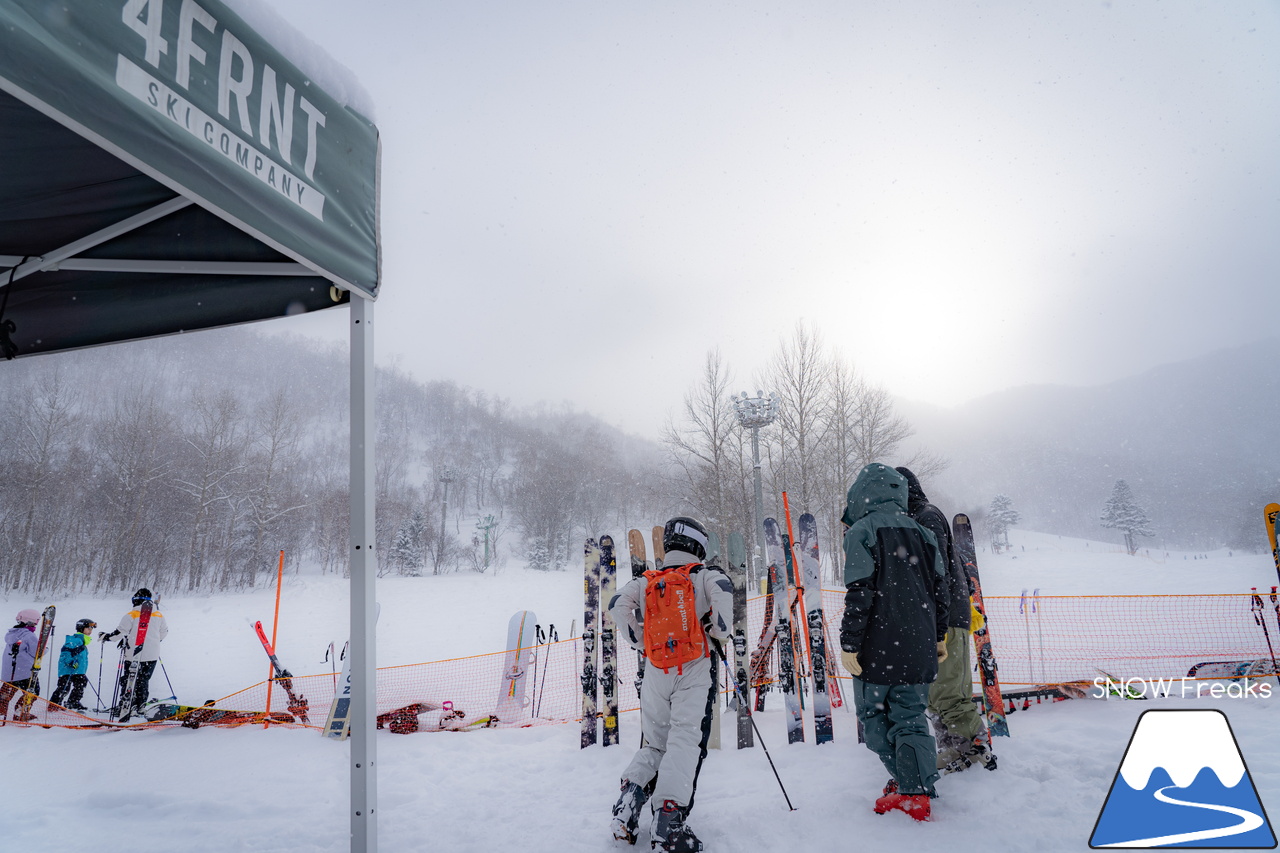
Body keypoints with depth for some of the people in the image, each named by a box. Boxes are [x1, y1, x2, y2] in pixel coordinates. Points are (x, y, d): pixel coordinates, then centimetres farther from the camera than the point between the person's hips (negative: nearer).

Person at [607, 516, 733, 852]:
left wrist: (640, 642, 9)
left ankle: (629, 801, -3)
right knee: (686, 742, -6)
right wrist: (721, 633, -2)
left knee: (653, 744, 17)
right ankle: (668, 823, -15)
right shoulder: (705, 574, 4)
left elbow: (618, 606, 0)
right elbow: (724, 592, -16)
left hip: (655, 672, 4)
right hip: (695, 671, -4)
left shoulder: (645, 581, 14)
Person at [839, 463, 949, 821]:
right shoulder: (922, 533, 10)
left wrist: (848, 644, -11)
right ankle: (917, 790, 7)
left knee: (873, 713, 10)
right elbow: (939, 588, 14)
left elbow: (860, 593, -15)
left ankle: (905, 781, 11)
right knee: (910, 717, 12)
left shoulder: (861, 531, -9)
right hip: (919, 648, 6)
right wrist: (939, 636, 23)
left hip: (877, 648, -5)